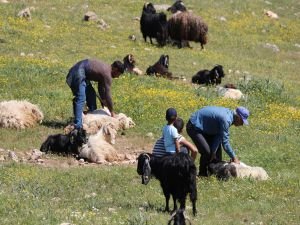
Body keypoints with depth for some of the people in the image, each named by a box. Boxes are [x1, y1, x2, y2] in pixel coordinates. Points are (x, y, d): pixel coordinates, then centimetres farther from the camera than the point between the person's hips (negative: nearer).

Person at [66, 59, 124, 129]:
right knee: (81, 98, -19)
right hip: (78, 73, -11)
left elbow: (101, 89, 28)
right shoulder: (107, 74, -14)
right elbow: (107, 95, -13)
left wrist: (103, 103, 30)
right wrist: (112, 112, -5)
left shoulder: (105, 68, 16)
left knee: (91, 94, 20)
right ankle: (78, 125, -27)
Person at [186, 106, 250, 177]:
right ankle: (202, 174, -1)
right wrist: (234, 157, -18)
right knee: (206, 151, -19)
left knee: (217, 147, 12)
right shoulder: (226, 119, -30)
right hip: (194, 127, -10)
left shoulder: (228, 114, -1)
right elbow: (225, 142, -26)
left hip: (203, 127, 10)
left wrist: (213, 151, -7)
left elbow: (219, 136, 0)